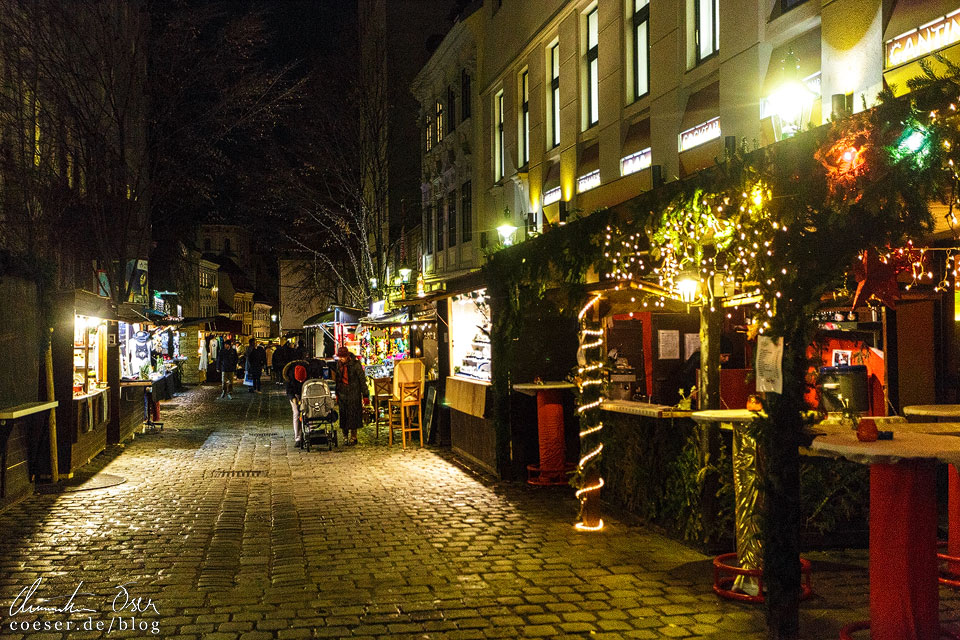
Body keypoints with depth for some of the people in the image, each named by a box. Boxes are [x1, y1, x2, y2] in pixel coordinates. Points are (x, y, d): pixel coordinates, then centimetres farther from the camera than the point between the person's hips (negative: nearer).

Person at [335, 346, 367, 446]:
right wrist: (336, 393, 16)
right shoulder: (339, 364, 6)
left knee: (353, 414, -3)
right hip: (342, 393, 5)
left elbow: (362, 379, -6)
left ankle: (353, 437, 6)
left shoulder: (355, 364, -10)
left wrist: (365, 394, -6)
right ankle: (345, 436, 14)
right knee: (343, 414, 5)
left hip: (354, 394, -5)